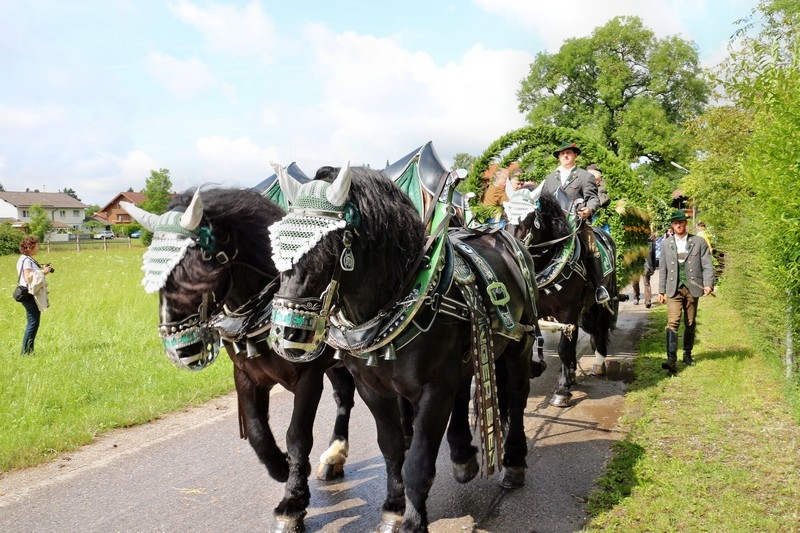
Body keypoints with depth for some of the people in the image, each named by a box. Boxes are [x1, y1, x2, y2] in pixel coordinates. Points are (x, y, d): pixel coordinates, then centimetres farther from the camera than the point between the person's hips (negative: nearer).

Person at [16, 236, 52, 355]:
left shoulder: (28, 259, 15)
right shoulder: (26, 260, -14)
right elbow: (28, 277, -23)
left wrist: (42, 270, 5)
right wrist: (42, 272, -16)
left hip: (32, 295, 10)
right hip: (29, 295, -10)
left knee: (33, 323, 12)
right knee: (33, 323, -7)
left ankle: (28, 350, 17)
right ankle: (25, 351, -3)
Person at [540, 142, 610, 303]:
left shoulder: (585, 176, 14)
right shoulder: (549, 178, 25)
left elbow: (593, 198, 2)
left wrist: (589, 209, -20)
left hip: (577, 220, -3)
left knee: (590, 249, -20)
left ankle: (599, 287, -13)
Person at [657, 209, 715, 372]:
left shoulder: (699, 242, 5)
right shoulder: (665, 244, 9)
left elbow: (707, 265, 1)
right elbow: (662, 268, 11)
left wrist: (708, 284, -13)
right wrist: (661, 290, 9)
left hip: (692, 288, 0)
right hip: (673, 290, 0)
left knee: (690, 324, 10)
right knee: (673, 322, -13)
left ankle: (687, 355, 26)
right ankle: (672, 360, -21)